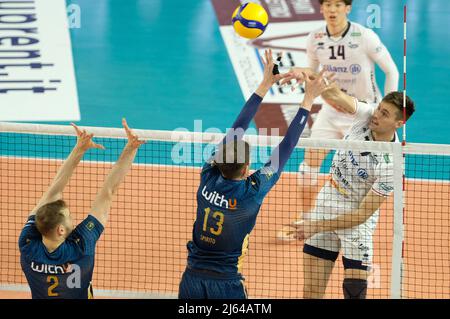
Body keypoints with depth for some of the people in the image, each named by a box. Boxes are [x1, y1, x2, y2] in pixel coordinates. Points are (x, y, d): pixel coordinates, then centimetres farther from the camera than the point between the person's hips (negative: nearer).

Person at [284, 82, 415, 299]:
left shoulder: (391, 164, -24)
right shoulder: (366, 115, -11)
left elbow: (362, 214, -21)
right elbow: (334, 96, -26)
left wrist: (317, 227, -22)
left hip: (356, 223, -5)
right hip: (325, 205, 5)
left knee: (354, 291, -10)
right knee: (312, 292, 5)